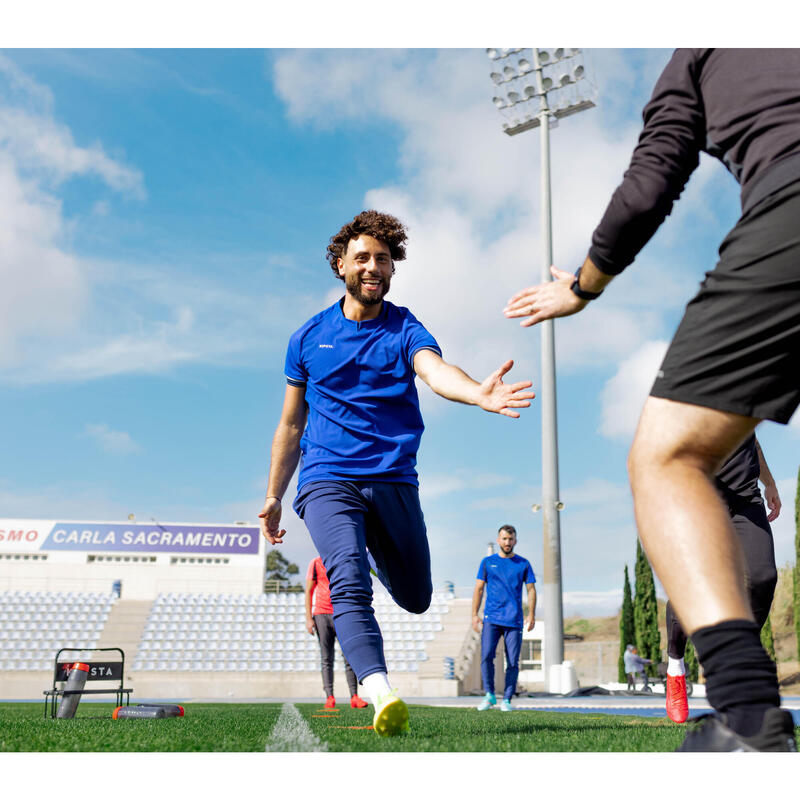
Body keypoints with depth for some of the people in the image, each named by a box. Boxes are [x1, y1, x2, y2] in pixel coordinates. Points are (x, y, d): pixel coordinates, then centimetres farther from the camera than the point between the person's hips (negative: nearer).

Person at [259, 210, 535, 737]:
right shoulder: (307, 339, 9)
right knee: (349, 586, -25)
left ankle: (376, 548, 44)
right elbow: (291, 425, 18)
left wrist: (479, 393, -43)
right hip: (327, 480, -1)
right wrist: (274, 496, 19)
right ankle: (381, 693, -37)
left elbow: (436, 371, -20)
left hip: (394, 481, 1)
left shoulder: (404, 329, 4)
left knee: (416, 598, 11)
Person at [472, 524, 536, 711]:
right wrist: (474, 615, 4)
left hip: (514, 620, 0)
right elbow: (478, 589, 11)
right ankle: (489, 695, 0)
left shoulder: (523, 564, 10)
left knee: (512, 662, -2)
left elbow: (531, 590, 9)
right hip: (491, 618, 0)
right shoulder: (488, 562, 11)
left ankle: (506, 700, 8)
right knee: (486, 656, -13)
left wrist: (532, 615, -2)